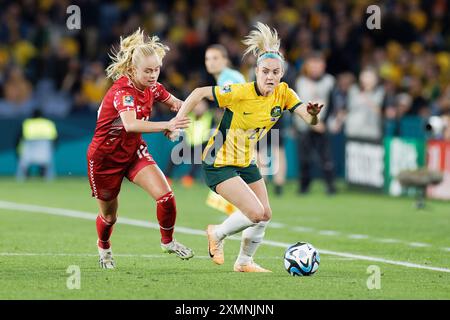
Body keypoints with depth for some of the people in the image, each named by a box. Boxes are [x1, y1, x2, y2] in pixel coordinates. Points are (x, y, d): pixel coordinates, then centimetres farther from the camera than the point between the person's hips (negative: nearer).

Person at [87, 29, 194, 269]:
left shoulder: (151, 87, -9)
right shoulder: (123, 90, -31)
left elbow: (174, 103, 12)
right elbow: (130, 125, -50)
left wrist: (179, 107, -14)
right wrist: (167, 125, -61)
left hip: (134, 152, 5)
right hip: (105, 157, -5)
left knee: (165, 196, -16)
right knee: (109, 215, 13)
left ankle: (167, 242, 8)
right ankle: (103, 247, 46)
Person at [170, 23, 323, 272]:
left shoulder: (283, 93, -9)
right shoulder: (240, 93, -26)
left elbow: (308, 119, -19)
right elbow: (200, 93, -18)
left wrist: (313, 114, -42)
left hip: (246, 162, 7)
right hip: (219, 163, -7)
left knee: (265, 215, 9)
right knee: (256, 212, -17)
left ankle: (244, 262, 31)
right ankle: (217, 234, 11)